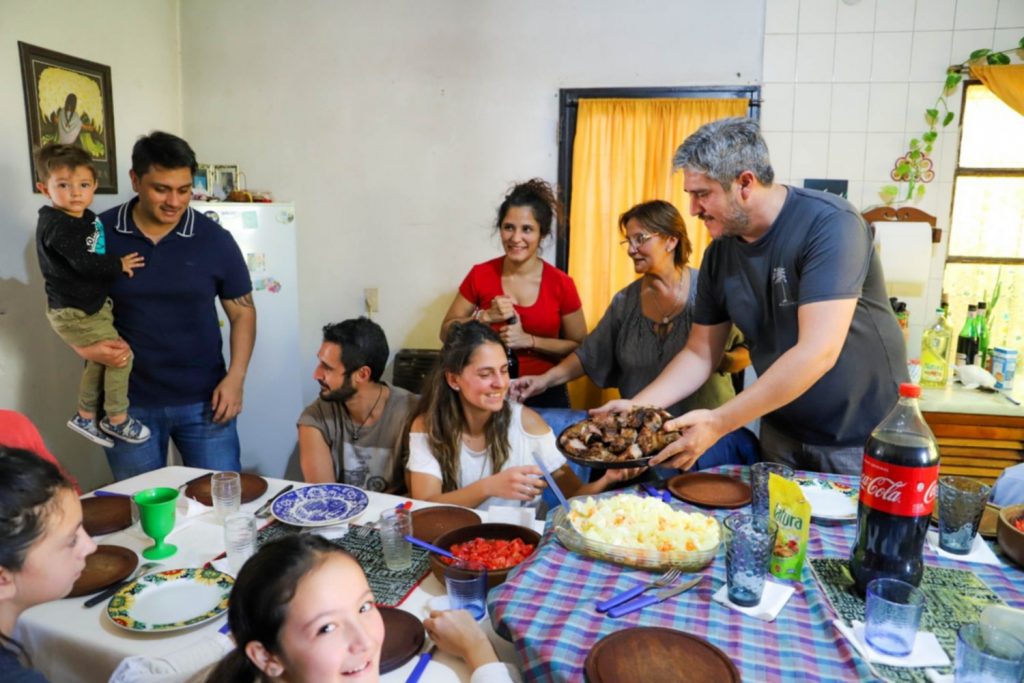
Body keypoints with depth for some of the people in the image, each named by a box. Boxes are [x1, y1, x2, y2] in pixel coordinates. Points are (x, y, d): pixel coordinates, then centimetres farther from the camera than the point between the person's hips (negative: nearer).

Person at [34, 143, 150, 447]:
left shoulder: (88, 217, 6)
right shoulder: (57, 225, -21)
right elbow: (84, 262, -29)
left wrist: (118, 263, 5)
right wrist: (120, 265, -17)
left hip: (93, 306, 9)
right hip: (74, 314, -9)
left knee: (98, 362, 19)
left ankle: (85, 417, 36)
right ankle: (117, 419, 10)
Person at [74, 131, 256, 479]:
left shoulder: (215, 239, -4)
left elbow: (242, 311, 2)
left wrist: (235, 377, -8)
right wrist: (88, 346, -12)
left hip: (203, 400, 0)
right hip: (127, 403, 1)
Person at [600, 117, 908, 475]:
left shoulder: (829, 224, -23)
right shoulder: (719, 253, -4)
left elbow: (817, 352, -31)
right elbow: (700, 353, 2)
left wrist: (719, 422, -32)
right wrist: (637, 407, -12)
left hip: (862, 436, -5)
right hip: (781, 434, 6)